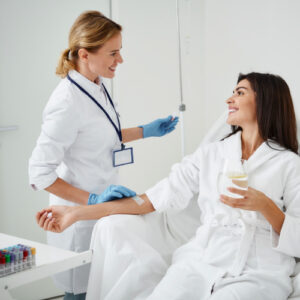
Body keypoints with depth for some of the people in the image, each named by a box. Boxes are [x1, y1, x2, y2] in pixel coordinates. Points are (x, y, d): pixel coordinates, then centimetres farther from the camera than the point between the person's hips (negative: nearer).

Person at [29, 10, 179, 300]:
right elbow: (39, 173, -21)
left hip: (103, 205, 8)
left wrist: (145, 131, 16)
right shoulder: (68, 101, -23)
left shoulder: (97, 86, 4)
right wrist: (92, 199, -25)